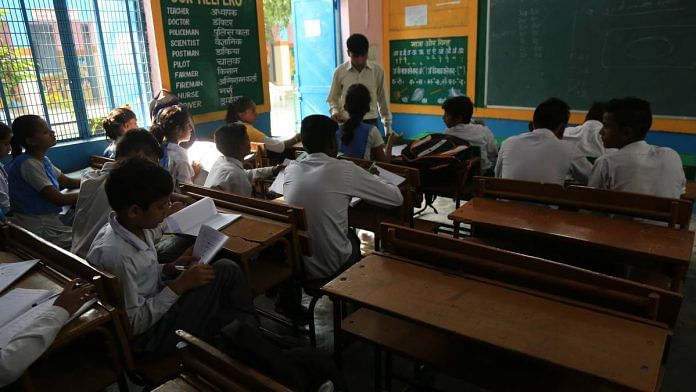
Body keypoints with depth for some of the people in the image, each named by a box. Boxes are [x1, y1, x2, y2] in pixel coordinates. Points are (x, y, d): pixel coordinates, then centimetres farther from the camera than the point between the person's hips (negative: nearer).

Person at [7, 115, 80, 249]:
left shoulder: (42, 160, 5)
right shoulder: (28, 164, -21)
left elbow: (68, 182, 13)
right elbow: (59, 199, -23)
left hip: (49, 220, 8)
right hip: (38, 229, -8)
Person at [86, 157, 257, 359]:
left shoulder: (139, 228, -4)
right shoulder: (114, 255, -29)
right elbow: (133, 324, -23)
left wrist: (170, 269, -4)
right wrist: (180, 285, -23)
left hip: (156, 308, 8)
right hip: (148, 337, -8)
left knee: (225, 268, -4)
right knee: (223, 273, -13)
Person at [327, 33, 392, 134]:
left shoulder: (378, 71, 1)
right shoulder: (339, 71, -1)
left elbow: (382, 99, 9)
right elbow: (332, 99, 10)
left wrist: (388, 127, 9)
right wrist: (335, 111, -12)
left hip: (370, 123, 1)